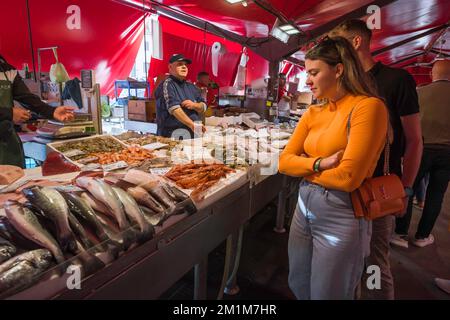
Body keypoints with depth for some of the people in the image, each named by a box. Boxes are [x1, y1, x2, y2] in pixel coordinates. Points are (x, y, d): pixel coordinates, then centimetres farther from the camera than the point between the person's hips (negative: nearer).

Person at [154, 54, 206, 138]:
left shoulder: (191, 87, 17)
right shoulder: (167, 85, -3)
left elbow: (203, 107, 16)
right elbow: (174, 108, -17)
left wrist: (194, 105, -7)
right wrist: (192, 125, -27)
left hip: (193, 134, 6)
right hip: (173, 135, -5)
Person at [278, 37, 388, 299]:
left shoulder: (368, 107, -15)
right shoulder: (313, 113, 6)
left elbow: (348, 177, -23)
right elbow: (284, 161, 1)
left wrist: (306, 170, -6)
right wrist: (319, 164, -17)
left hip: (341, 216, -6)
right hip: (304, 208, 7)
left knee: (326, 294, 14)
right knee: (299, 287, 23)